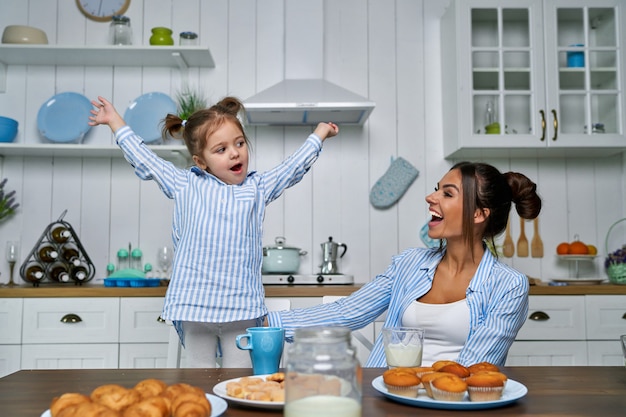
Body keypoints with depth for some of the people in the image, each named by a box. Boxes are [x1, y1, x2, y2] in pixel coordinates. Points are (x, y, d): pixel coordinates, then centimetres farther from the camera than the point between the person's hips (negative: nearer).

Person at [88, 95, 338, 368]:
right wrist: (115, 122, 22)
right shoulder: (185, 186, 8)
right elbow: (144, 160, 14)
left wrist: (319, 133, 27)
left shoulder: (258, 187, 11)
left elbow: (294, 166, 19)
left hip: (241, 305, 0)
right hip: (194, 304, 0)